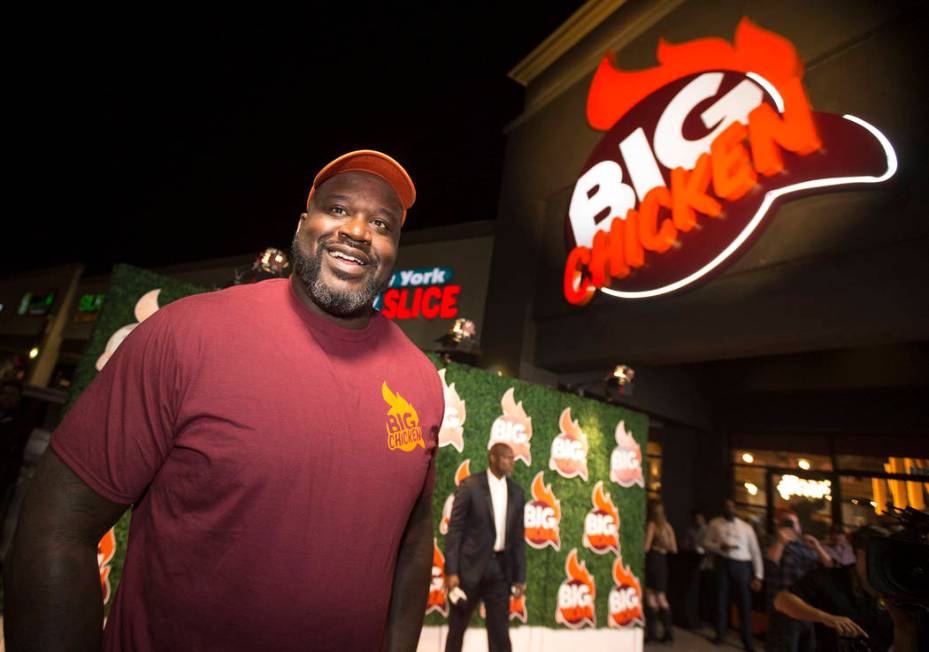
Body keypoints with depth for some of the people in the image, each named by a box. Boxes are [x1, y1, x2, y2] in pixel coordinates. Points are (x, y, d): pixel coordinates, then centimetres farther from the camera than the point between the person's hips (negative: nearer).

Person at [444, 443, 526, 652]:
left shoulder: (516, 492, 7)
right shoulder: (470, 485, -7)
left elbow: (518, 537, 9)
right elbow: (454, 529, -8)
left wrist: (520, 576, 7)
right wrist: (451, 571, -12)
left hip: (500, 568, 3)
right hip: (470, 565, -3)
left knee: (500, 631, 7)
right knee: (457, 627, 12)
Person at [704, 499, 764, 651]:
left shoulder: (746, 527, 5)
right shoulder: (715, 524, 5)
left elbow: (755, 551, 5)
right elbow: (706, 542, 6)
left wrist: (758, 576, 0)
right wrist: (719, 546, -15)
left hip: (742, 566, 0)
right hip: (723, 563, 0)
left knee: (745, 603, 4)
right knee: (721, 599, 8)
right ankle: (720, 634, 22)